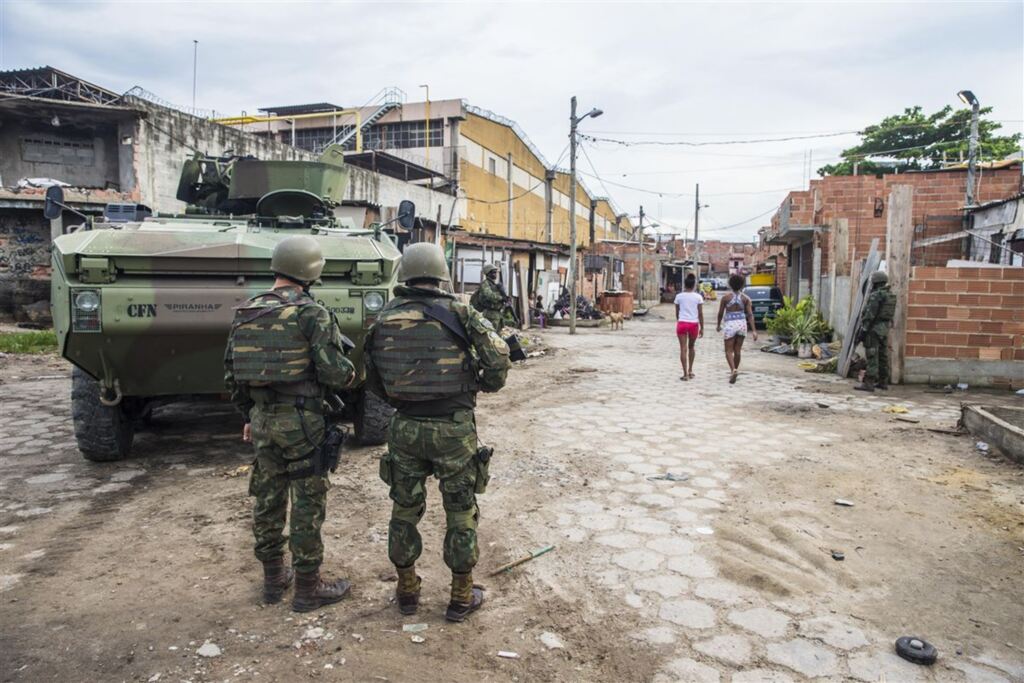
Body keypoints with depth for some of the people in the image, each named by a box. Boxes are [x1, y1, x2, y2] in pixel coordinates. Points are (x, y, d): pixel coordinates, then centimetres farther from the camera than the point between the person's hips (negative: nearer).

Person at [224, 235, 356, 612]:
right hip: (303, 419, -6)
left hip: (263, 418, 7)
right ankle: (307, 587, 14)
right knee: (307, 503, 4)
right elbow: (334, 372, -19)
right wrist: (349, 373, 4)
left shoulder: (245, 314, 6)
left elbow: (232, 373, 12)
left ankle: (273, 577, 30)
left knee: (268, 498, 16)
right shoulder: (311, 312, -14)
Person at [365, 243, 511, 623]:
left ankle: (407, 591, 31)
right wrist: (487, 384, 5)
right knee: (461, 513, 11)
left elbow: (373, 381, 8)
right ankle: (461, 598, 21)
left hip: (405, 428, 3)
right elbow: (498, 356, -15)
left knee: (405, 509, 18)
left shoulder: (384, 320, 2)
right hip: (453, 428, -3)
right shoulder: (458, 314, -9)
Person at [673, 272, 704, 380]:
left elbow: (677, 312, 8)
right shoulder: (698, 297, 0)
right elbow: (700, 314, -1)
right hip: (694, 324, 1)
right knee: (691, 347, 21)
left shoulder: (679, 296, 1)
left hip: (682, 323, -1)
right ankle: (690, 370, 26)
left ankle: (685, 374, -5)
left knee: (683, 349, 0)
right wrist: (702, 328, 5)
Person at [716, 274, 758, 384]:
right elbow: (750, 315, -4)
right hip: (742, 324, 3)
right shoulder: (745, 298, 1)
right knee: (737, 350, 15)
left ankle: (733, 370, -21)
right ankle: (735, 370, 24)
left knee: (729, 351, 1)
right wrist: (754, 330, -5)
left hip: (730, 325, -3)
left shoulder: (726, 297, -5)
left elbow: (720, 313, 2)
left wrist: (719, 325, 18)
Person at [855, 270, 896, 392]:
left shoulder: (875, 295, -16)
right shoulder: (891, 295, 12)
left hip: (874, 328, -9)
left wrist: (863, 330, -18)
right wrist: (886, 329, 23)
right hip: (885, 328, 9)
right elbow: (889, 314, 16)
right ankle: (883, 382, 16)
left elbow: (870, 315, -20)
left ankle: (868, 383, -10)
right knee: (882, 356, 12)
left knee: (872, 356, -9)